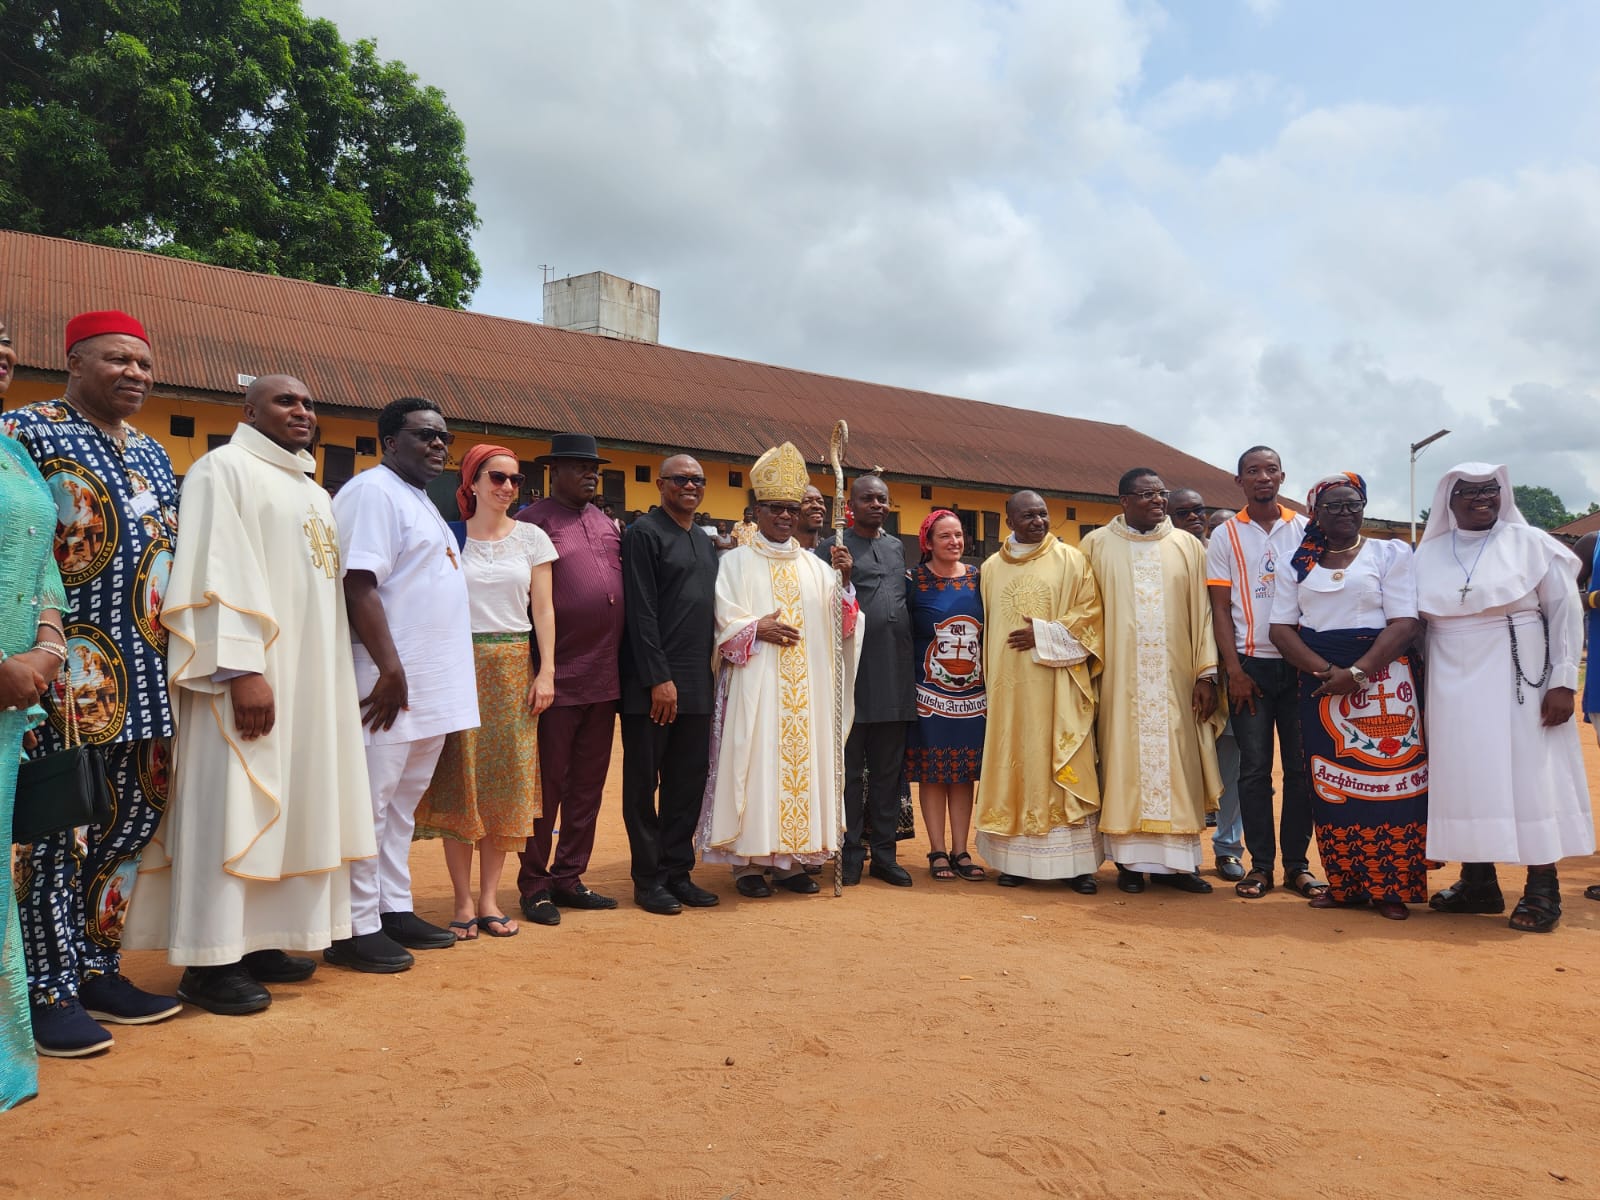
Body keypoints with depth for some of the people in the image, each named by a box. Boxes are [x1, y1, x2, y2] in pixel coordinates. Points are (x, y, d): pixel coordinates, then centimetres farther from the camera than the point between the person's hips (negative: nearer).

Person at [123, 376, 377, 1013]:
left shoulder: (315, 495, 20)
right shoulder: (224, 469, -4)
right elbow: (217, 573, -15)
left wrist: (335, 680, 15)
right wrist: (241, 668, -24)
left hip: (311, 678, 9)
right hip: (248, 674, -8)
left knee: (289, 807, 9)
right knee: (230, 806, -7)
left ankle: (258, 939, 18)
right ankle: (209, 961, -1)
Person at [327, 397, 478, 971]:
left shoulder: (420, 500, 20)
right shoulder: (373, 492, -10)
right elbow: (360, 585, -19)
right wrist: (391, 669, -24)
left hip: (431, 685, 10)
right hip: (392, 684, -10)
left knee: (402, 804, 15)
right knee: (370, 805, -2)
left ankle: (394, 909, 24)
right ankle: (355, 928, 6)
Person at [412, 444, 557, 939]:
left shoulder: (531, 537, 7)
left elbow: (543, 609, 5)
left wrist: (546, 671, -3)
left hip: (514, 668, 1)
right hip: (461, 664, -1)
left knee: (506, 781, 2)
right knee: (459, 781, -2)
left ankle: (489, 897, 11)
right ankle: (463, 900, 7)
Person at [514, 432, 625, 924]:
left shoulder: (607, 525, 15)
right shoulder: (533, 522, -5)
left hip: (605, 677, 7)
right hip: (557, 679, -6)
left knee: (588, 784, 12)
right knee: (547, 784, 2)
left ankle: (568, 878, 23)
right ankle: (534, 886, 14)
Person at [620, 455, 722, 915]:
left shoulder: (706, 543, 17)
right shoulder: (644, 533, -6)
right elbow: (641, 613, -13)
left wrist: (708, 674, 13)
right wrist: (659, 679, -17)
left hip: (696, 686, 7)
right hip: (652, 684, -7)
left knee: (688, 782, 10)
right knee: (644, 782, 3)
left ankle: (677, 872, 20)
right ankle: (648, 880, 11)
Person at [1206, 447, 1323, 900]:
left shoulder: (1305, 530, 8)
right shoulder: (1225, 535, 6)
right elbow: (1220, 608, 3)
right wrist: (1233, 670, -5)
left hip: (1300, 662, 1)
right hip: (1251, 663, -1)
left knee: (1301, 766, 3)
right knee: (1254, 767, 1)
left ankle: (1297, 863, 11)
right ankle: (1261, 864, 8)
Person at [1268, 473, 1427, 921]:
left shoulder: (1390, 554, 4)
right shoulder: (1300, 563, 11)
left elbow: (1404, 623, -7)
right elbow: (1282, 628, 3)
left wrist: (1357, 673, -19)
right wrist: (1324, 670, -13)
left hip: (1381, 678, -3)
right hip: (1319, 681, 3)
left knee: (1386, 779, -5)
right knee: (1331, 782, 2)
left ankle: (1391, 888, 3)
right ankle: (1344, 885, 10)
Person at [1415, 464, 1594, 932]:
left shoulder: (1530, 543, 0)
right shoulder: (1429, 554, 8)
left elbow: (1566, 612, -2)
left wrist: (1564, 681, -10)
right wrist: (1421, 688, 5)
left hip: (1517, 682, -3)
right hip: (1454, 687, 3)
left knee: (1528, 777, -2)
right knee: (1465, 779, 4)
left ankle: (1542, 891, 6)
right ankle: (1479, 885, 13)